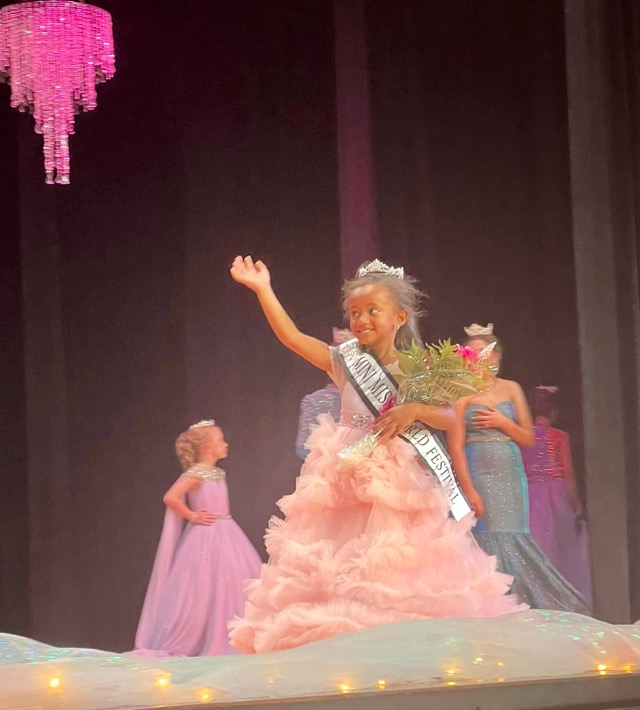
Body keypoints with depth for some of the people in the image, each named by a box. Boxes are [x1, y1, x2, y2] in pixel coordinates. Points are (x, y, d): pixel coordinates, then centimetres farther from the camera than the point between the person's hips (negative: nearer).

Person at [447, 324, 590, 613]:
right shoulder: (463, 393, -2)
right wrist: (469, 491, -16)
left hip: (509, 477, 3)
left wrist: (502, 422, -8)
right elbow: (455, 447, -9)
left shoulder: (511, 389, 10)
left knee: (512, 542, 0)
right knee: (489, 543, -8)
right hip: (478, 476, -3)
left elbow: (528, 438, 10)